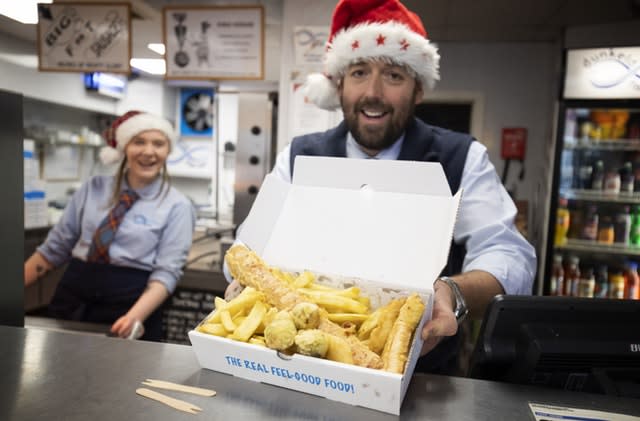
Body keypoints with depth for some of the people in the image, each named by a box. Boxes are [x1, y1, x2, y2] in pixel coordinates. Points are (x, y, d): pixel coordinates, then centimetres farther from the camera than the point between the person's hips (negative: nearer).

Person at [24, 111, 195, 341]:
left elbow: (167, 271, -11)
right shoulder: (94, 188, 5)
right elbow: (55, 246, 11)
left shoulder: (177, 206, -6)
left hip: (131, 301, -3)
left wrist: (136, 316, -26)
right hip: (74, 294, 3)